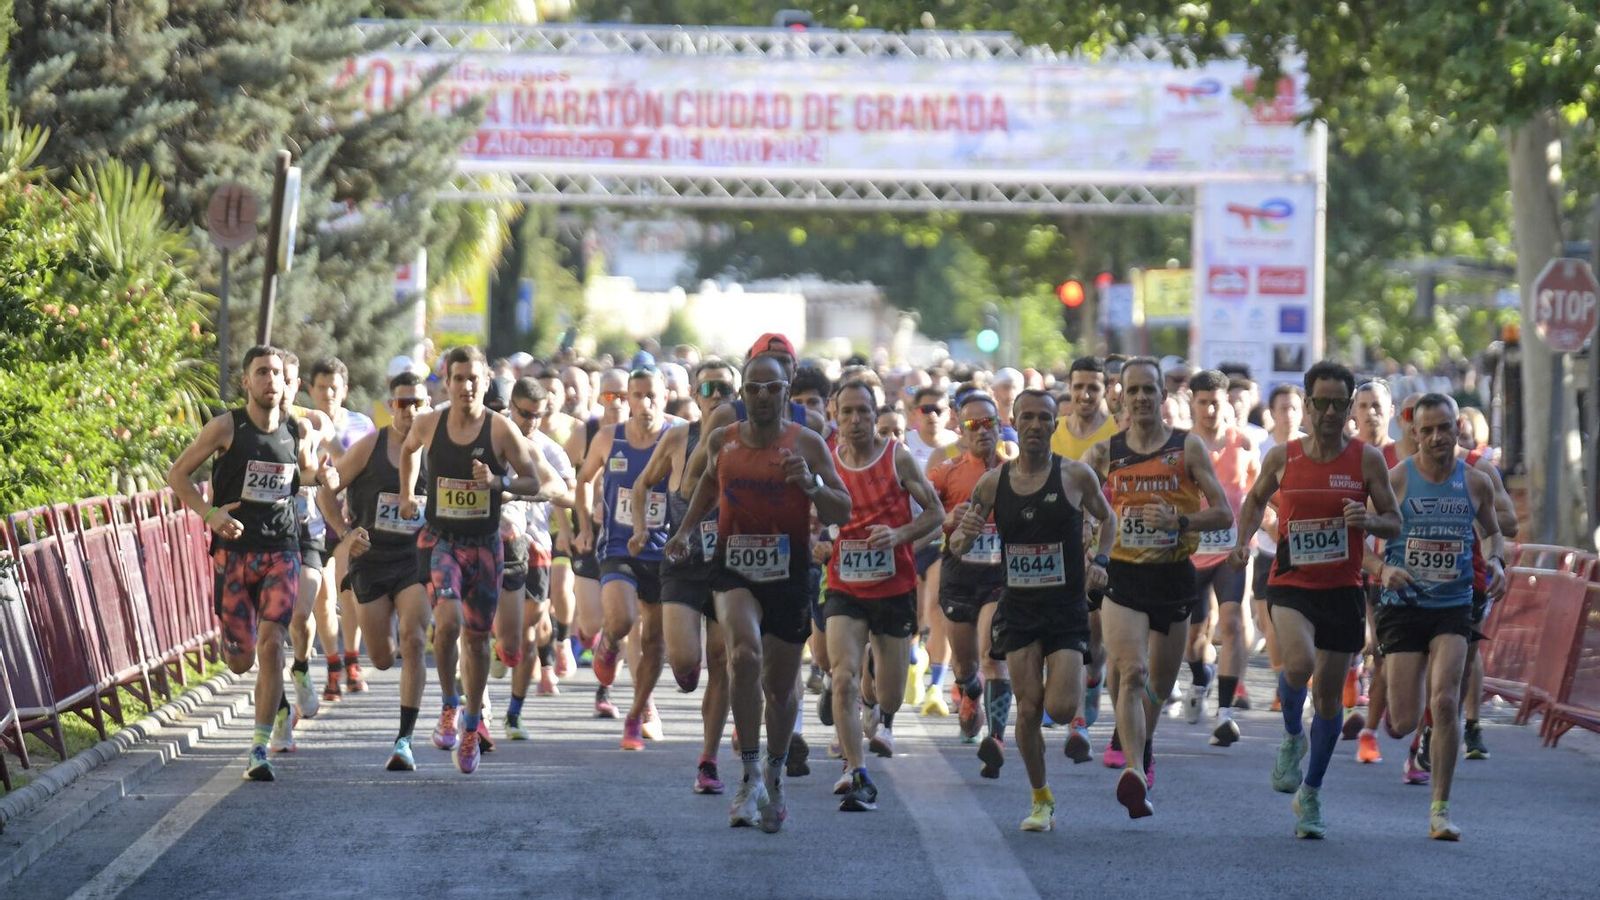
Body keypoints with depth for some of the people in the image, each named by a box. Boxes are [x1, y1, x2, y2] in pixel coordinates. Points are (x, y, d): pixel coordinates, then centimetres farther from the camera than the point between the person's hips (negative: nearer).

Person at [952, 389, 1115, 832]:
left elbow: (1107, 518, 14)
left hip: (1067, 608, -2)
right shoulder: (993, 482, 1)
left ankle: (1072, 682, 26)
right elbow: (957, 545, 7)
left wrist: (1100, 561, -2)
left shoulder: (1076, 475, -4)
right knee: (1027, 709, -4)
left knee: (1060, 709, -12)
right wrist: (964, 533, -17)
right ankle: (1041, 800, 13)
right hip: (1018, 607, 2)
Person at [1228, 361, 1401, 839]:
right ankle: (1292, 737, 3)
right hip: (1291, 584, -1)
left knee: (1329, 693, 6)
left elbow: (1394, 524, 4)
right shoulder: (1282, 457, 1)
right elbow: (1255, 500, 20)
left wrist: (1370, 520, -18)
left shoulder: (1367, 459, -1)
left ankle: (1311, 794, 24)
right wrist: (1242, 542, 3)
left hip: (1343, 589, 1)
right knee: (1298, 663, -29)